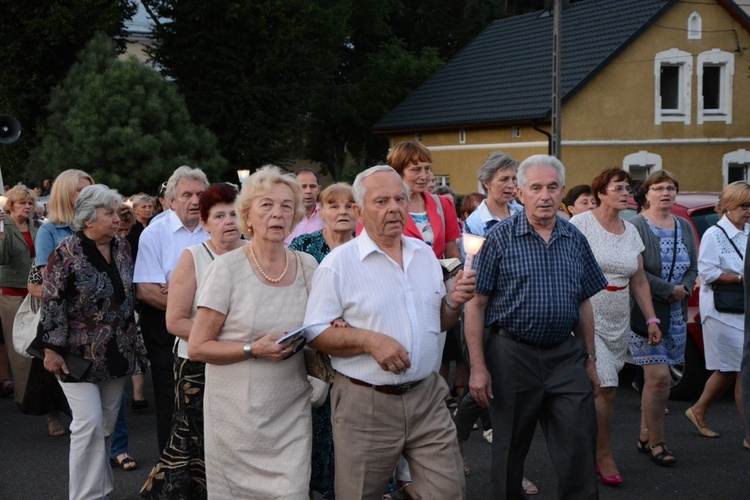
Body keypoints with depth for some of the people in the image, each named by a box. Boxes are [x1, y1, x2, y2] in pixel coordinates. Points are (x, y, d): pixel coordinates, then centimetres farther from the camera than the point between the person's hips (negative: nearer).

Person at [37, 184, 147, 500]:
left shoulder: (122, 248, 6)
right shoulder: (67, 253, -12)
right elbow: (52, 303, -12)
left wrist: (135, 342, 15)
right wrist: (52, 349, -15)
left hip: (117, 354, 6)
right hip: (80, 355, -6)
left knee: (106, 423, 11)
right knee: (89, 421, -9)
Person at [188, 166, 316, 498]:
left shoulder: (307, 266, 5)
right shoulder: (227, 268, -7)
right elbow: (197, 348, -8)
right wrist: (254, 349, -19)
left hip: (291, 414, 3)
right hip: (238, 416, -3)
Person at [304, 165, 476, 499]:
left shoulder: (425, 255, 10)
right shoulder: (339, 263, -7)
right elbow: (315, 334, -10)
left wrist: (453, 303, -2)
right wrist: (370, 340, -23)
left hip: (427, 397, 4)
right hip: (365, 405, -4)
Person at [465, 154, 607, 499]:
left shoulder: (575, 241, 7)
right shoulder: (500, 238, -6)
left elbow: (583, 304, 14)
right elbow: (476, 304, -7)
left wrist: (590, 359, 13)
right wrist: (478, 367, -11)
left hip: (566, 356, 3)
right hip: (513, 354, -3)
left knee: (580, 448, 1)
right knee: (509, 450, 9)